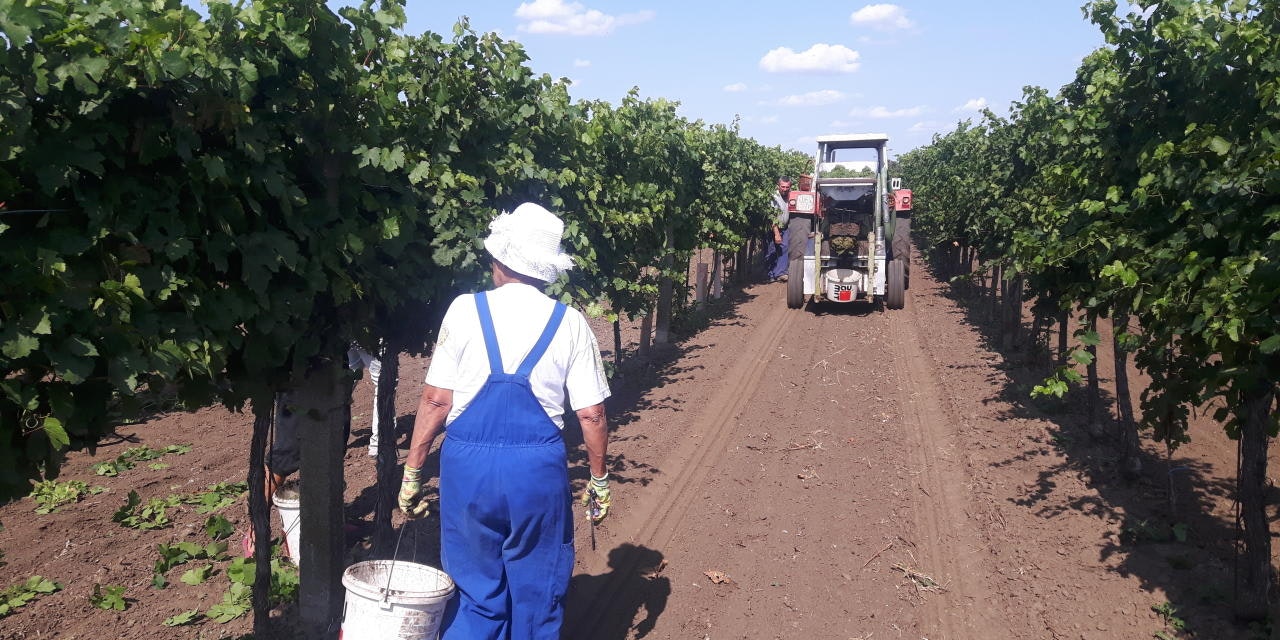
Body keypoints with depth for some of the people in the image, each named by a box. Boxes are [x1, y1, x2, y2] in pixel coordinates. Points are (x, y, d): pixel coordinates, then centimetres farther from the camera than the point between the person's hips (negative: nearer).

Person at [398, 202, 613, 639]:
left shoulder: (466, 310, -3)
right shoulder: (570, 323, -1)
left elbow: (436, 399, -5)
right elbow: (591, 414, 0)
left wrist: (412, 472, 5)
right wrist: (599, 480, 13)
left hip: (468, 465, 0)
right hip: (538, 471, 0)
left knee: (474, 594, 16)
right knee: (537, 597, 17)